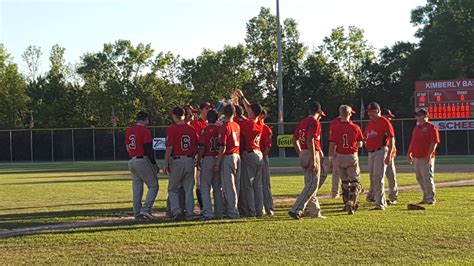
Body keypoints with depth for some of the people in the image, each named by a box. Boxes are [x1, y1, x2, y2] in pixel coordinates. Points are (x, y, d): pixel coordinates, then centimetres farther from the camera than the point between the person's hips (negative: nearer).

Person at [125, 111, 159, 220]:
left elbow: (127, 148, 15)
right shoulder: (145, 130, -10)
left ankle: (137, 213, 11)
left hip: (131, 162, 7)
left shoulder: (128, 131, 12)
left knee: (136, 188, 12)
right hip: (143, 161, -7)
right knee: (153, 186, 0)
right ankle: (145, 210, -11)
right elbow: (148, 149, -14)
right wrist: (154, 164, -9)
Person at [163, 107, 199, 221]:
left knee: (173, 189, 7)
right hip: (190, 160, 4)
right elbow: (196, 147, 8)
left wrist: (165, 163, -9)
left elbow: (169, 147, -13)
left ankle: (176, 211, -7)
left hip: (176, 161, -4)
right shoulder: (191, 129, 5)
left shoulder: (172, 128, -9)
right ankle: (189, 214, 10)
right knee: (189, 189, 10)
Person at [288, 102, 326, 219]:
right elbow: (310, 140, -21)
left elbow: (294, 140, 17)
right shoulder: (314, 122, -10)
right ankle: (295, 210, -16)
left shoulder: (302, 122, 15)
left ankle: (314, 212, 21)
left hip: (303, 154, 9)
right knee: (312, 184, -8)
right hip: (311, 154, -9)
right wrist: (313, 159, -23)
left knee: (309, 184, 15)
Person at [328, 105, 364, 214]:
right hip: (352, 156, -2)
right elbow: (360, 144, 2)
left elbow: (332, 145, -6)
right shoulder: (355, 128, -6)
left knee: (345, 181, 17)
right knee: (355, 182, 5)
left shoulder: (335, 128, -6)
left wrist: (331, 158, 2)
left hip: (339, 157, 2)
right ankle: (351, 204, -12)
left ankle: (347, 203, 25)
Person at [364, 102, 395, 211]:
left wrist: (389, 155, -18)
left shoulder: (384, 121, -8)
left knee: (377, 178, -13)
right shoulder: (370, 123, 16)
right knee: (372, 178, 13)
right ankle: (382, 201, 28)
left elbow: (391, 139, -12)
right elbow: (365, 138, 25)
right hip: (371, 152, 8)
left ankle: (380, 204, -10)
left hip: (381, 152, -8)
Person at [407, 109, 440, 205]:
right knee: (420, 178, 11)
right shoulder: (416, 128, 19)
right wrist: (409, 153, 16)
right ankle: (426, 197, 20)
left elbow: (434, 142, -13)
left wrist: (429, 155, -20)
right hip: (416, 157, 8)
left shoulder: (431, 127, -6)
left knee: (427, 178, -8)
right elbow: (412, 142, 24)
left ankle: (431, 198, -2)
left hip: (426, 158, -8)